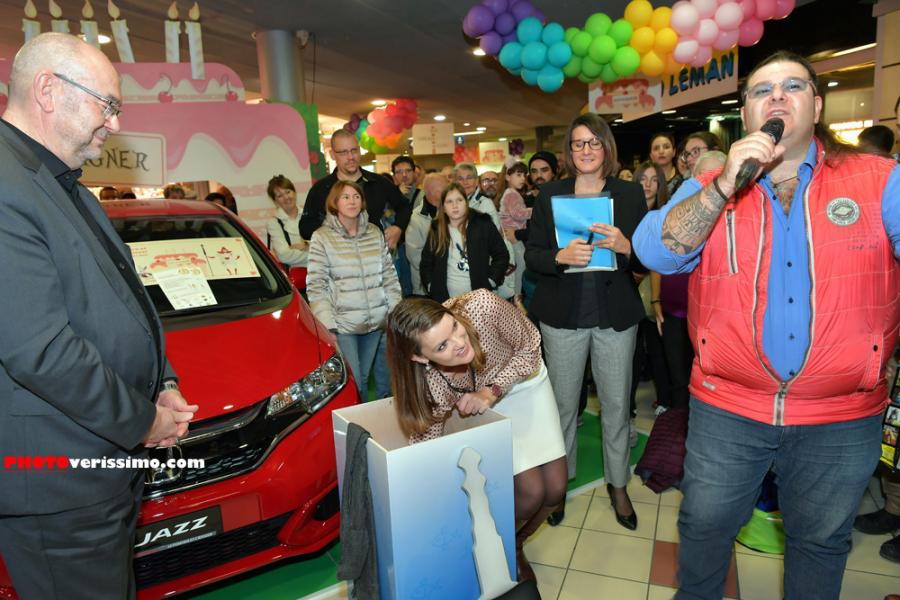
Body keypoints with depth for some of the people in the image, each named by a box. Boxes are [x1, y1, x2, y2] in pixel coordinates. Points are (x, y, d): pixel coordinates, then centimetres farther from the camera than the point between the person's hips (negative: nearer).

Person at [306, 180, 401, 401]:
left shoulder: (375, 233, 8)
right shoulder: (322, 237, -2)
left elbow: (389, 276, 11)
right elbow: (316, 286, -6)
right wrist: (327, 324, -13)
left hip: (377, 322, 3)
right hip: (343, 324, -3)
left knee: (365, 377, 12)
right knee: (352, 383, -3)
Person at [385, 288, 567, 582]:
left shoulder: (482, 306, -40)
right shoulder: (427, 382, -36)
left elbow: (530, 346, -22)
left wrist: (492, 390, -30)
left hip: (525, 379, 2)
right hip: (484, 403, -2)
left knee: (554, 489, 2)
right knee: (530, 492, -13)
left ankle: (515, 544, 34)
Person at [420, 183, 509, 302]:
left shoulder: (483, 224, -2)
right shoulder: (437, 230, 5)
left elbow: (501, 255, 2)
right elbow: (426, 263, 12)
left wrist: (490, 282, -5)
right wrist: (432, 288, 1)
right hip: (445, 299, 2)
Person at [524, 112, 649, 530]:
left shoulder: (630, 194, 3)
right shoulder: (549, 194, 4)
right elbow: (531, 255, 1)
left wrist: (625, 246, -19)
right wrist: (560, 256, -20)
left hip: (615, 315, 1)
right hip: (563, 315, 0)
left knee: (616, 404, 10)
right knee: (562, 403, 9)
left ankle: (618, 486, 29)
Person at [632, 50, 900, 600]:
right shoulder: (708, 190, 1)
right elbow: (656, 252, -14)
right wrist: (724, 186, -22)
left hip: (843, 418, 0)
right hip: (727, 409, 1)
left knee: (821, 541, 21)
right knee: (704, 524, 17)